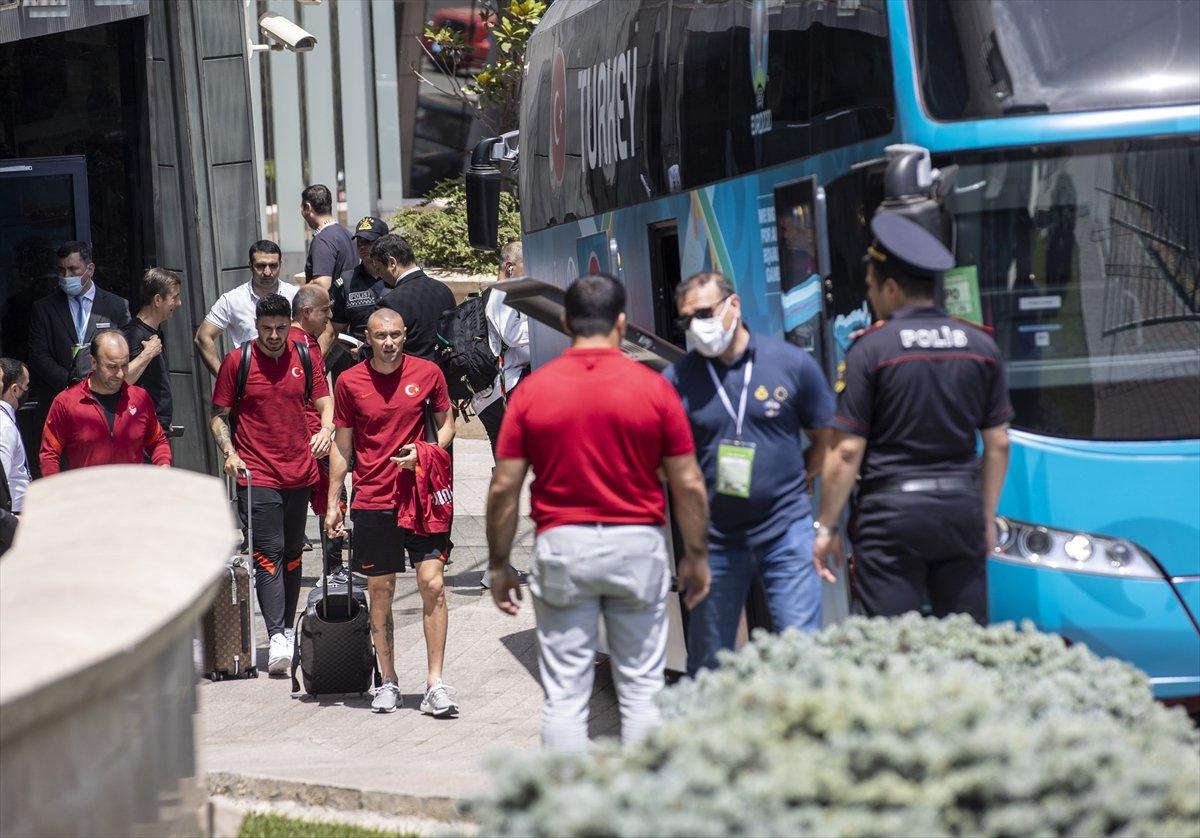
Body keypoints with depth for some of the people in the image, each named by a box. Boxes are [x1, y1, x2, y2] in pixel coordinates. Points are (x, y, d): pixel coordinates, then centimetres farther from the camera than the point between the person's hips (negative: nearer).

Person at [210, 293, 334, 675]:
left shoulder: (306, 358, 6)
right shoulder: (237, 361, -3)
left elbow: (324, 403, 10)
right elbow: (219, 415, 3)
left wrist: (326, 430, -11)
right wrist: (229, 453, -12)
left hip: (299, 472, 4)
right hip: (256, 474, -4)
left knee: (292, 554, 13)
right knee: (268, 553, -12)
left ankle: (288, 630, 24)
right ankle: (276, 637, -19)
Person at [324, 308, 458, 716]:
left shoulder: (427, 373, 1)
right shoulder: (349, 382, 1)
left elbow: (446, 423, 13)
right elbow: (341, 446, 8)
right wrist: (332, 504, 6)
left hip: (421, 496, 0)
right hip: (372, 502, 0)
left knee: (433, 584, -8)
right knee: (380, 592, 5)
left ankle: (435, 683, -5)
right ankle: (388, 682, 17)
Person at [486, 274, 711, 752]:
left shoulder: (532, 391, -2)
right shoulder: (653, 388, -3)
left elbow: (503, 488, -1)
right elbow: (689, 485, -1)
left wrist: (498, 565, 8)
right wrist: (695, 556, 10)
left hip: (561, 548, 0)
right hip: (638, 543, 0)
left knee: (564, 695, 3)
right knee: (641, 690, 8)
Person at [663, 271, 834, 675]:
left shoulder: (792, 363, -1)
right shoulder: (676, 379, -2)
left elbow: (825, 438, 10)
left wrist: (794, 482, 3)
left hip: (785, 531, -1)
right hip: (715, 539, 1)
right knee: (707, 663, 8)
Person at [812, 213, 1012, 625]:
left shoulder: (870, 349, -7)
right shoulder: (980, 345, 7)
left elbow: (848, 451, -8)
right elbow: (998, 443, 10)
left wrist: (826, 528, -1)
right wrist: (987, 517, 20)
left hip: (891, 513, -4)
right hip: (962, 508, 4)